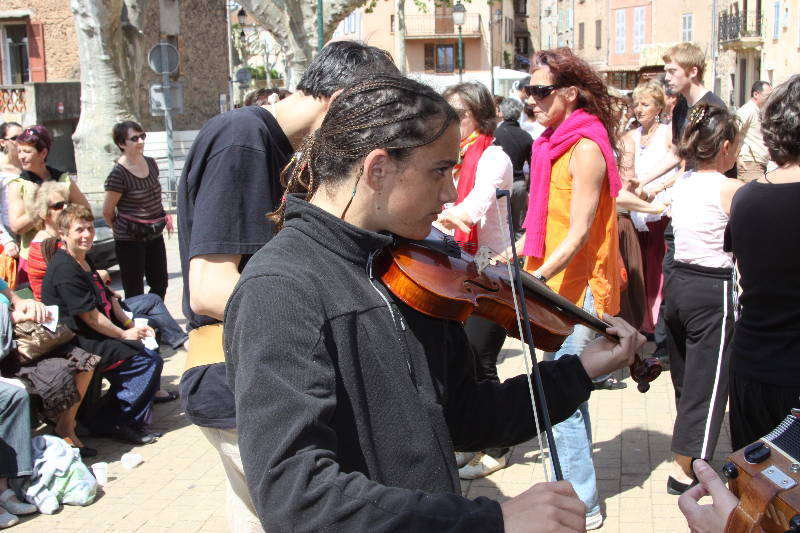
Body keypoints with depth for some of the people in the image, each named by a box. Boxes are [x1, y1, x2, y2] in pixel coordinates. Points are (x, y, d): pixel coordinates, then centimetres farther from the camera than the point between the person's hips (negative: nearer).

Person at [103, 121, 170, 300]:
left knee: (160, 284, 14)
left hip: (154, 235, 7)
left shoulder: (151, 163, 4)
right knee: (134, 293, 1)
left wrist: (162, 216, 12)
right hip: (130, 240, -7)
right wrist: (122, 229, 6)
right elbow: (107, 211, -9)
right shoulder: (118, 174, -17)